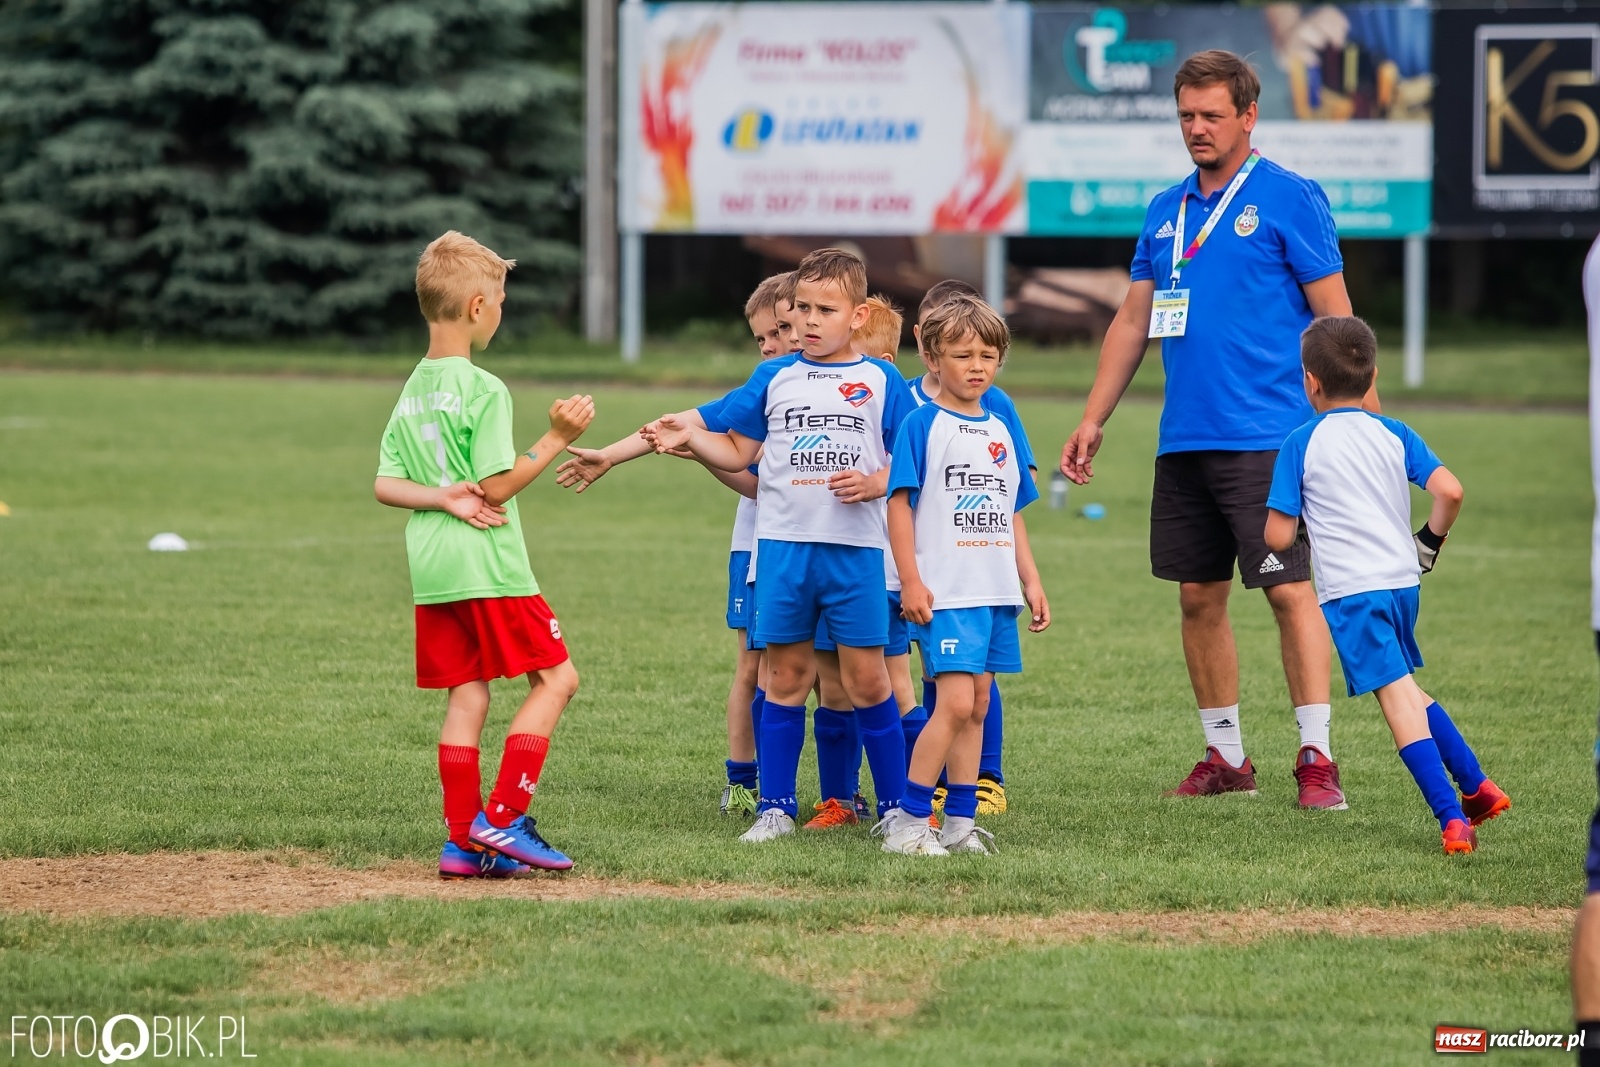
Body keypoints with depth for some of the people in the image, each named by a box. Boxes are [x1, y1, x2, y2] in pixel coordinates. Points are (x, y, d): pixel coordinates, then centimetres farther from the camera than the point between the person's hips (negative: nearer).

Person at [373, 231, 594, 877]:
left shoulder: (412, 393, 12)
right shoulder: (483, 391, -13)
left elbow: (385, 485, 8)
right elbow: (496, 488, -15)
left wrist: (440, 497, -2)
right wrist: (556, 440, -11)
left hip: (431, 571, 8)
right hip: (486, 564, -8)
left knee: (465, 697, 9)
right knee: (555, 678, 3)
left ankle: (463, 843, 5)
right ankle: (503, 818, -4)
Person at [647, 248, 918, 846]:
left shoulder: (881, 382, 3)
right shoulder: (774, 379, 10)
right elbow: (739, 453, 15)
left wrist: (874, 483, -14)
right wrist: (689, 439, 0)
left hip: (855, 549, -2)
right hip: (783, 545, 2)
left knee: (866, 678, 0)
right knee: (787, 675, 5)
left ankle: (894, 804, 10)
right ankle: (775, 807, 10)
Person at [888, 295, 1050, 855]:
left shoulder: (999, 430, 15)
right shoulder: (924, 425, -4)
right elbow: (899, 502, -7)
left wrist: (1030, 581, 17)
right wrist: (911, 582, -13)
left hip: (996, 592, 7)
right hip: (946, 592, -7)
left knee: (977, 705, 7)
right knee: (956, 701, -15)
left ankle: (960, 822, 11)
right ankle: (909, 824, -12)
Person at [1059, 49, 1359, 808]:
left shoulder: (1289, 199, -3)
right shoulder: (1167, 211, 15)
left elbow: (1334, 318, -5)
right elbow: (1132, 323, 19)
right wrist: (1092, 421, 15)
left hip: (1267, 437, -6)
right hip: (1184, 440, 6)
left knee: (1290, 590, -9)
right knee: (1199, 596, 8)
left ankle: (1316, 756, -7)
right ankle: (1225, 755, 16)